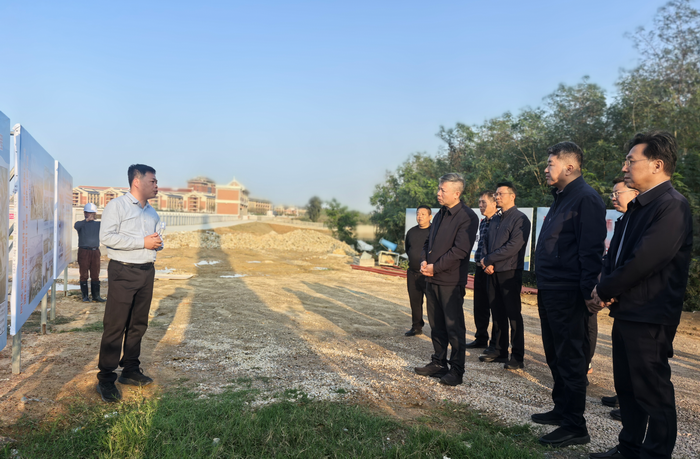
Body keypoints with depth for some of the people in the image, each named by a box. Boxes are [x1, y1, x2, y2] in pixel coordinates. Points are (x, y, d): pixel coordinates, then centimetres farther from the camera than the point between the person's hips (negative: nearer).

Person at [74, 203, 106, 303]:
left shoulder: (98, 224, 13)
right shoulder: (80, 224, 4)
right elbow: (76, 226, -19)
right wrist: (87, 220, -35)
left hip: (95, 251, 3)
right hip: (84, 251, -2)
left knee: (95, 275, 5)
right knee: (84, 275, 1)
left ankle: (96, 295, 10)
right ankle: (85, 296, 7)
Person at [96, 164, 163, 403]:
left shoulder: (152, 212, 18)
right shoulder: (117, 206, -6)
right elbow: (107, 236, -17)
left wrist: (158, 243, 2)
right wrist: (142, 242, -18)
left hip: (147, 272, 7)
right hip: (123, 272, -7)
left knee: (138, 324, 12)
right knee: (115, 326, -5)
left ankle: (131, 371, 23)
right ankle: (106, 379, 3)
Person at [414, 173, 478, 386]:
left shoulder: (467, 217, -12)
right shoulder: (440, 215, 15)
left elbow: (460, 250, -19)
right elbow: (429, 242, 19)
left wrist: (435, 267, -15)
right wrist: (424, 261, 0)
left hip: (451, 281, -8)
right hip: (432, 279, 8)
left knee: (454, 327, 1)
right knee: (436, 325, 15)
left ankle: (456, 370, 12)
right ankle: (439, 363, 28)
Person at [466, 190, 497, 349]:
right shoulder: (483, 222, 14)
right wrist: (478, 262, 16)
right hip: (480, 269, 8)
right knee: (479, 306, 14)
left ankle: (496, 343, 13)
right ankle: (481, 339, 26)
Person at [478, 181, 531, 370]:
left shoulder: (520, 219, -9)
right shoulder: (495, 220, 15)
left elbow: (513, 247, -18)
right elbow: (487, 244, 16)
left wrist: (488, 260, -12)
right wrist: (487, 263, -3)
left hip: (510, 273, -7)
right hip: (493, 273, 7)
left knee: (514, 314, -2)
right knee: (497, 313, 11)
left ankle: (518, 357, 5)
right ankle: (499, 350, 21)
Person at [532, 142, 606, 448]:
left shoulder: (585, 199, -14)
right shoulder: (561, 198, 16)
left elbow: (591, 250, -21)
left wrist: (587, 291, -23)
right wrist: (542, 284, 16)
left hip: (567, 294, -10)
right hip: (549, 292, 10)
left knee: (570, 359, -1)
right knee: (555, 356, 19)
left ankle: (574, 427, 11)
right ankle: (562, 409, 33)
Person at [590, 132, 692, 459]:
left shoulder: (672, 206, -16)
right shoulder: (638, 206, 14)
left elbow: (645, 260, -23)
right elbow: (616, 252, 15)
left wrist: (605, 290, -11)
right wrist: (607, 287, -3)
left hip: (649, 319, -9)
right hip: (625, 312, 9)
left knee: (652, 392, 3)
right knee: (627, 388, 18)